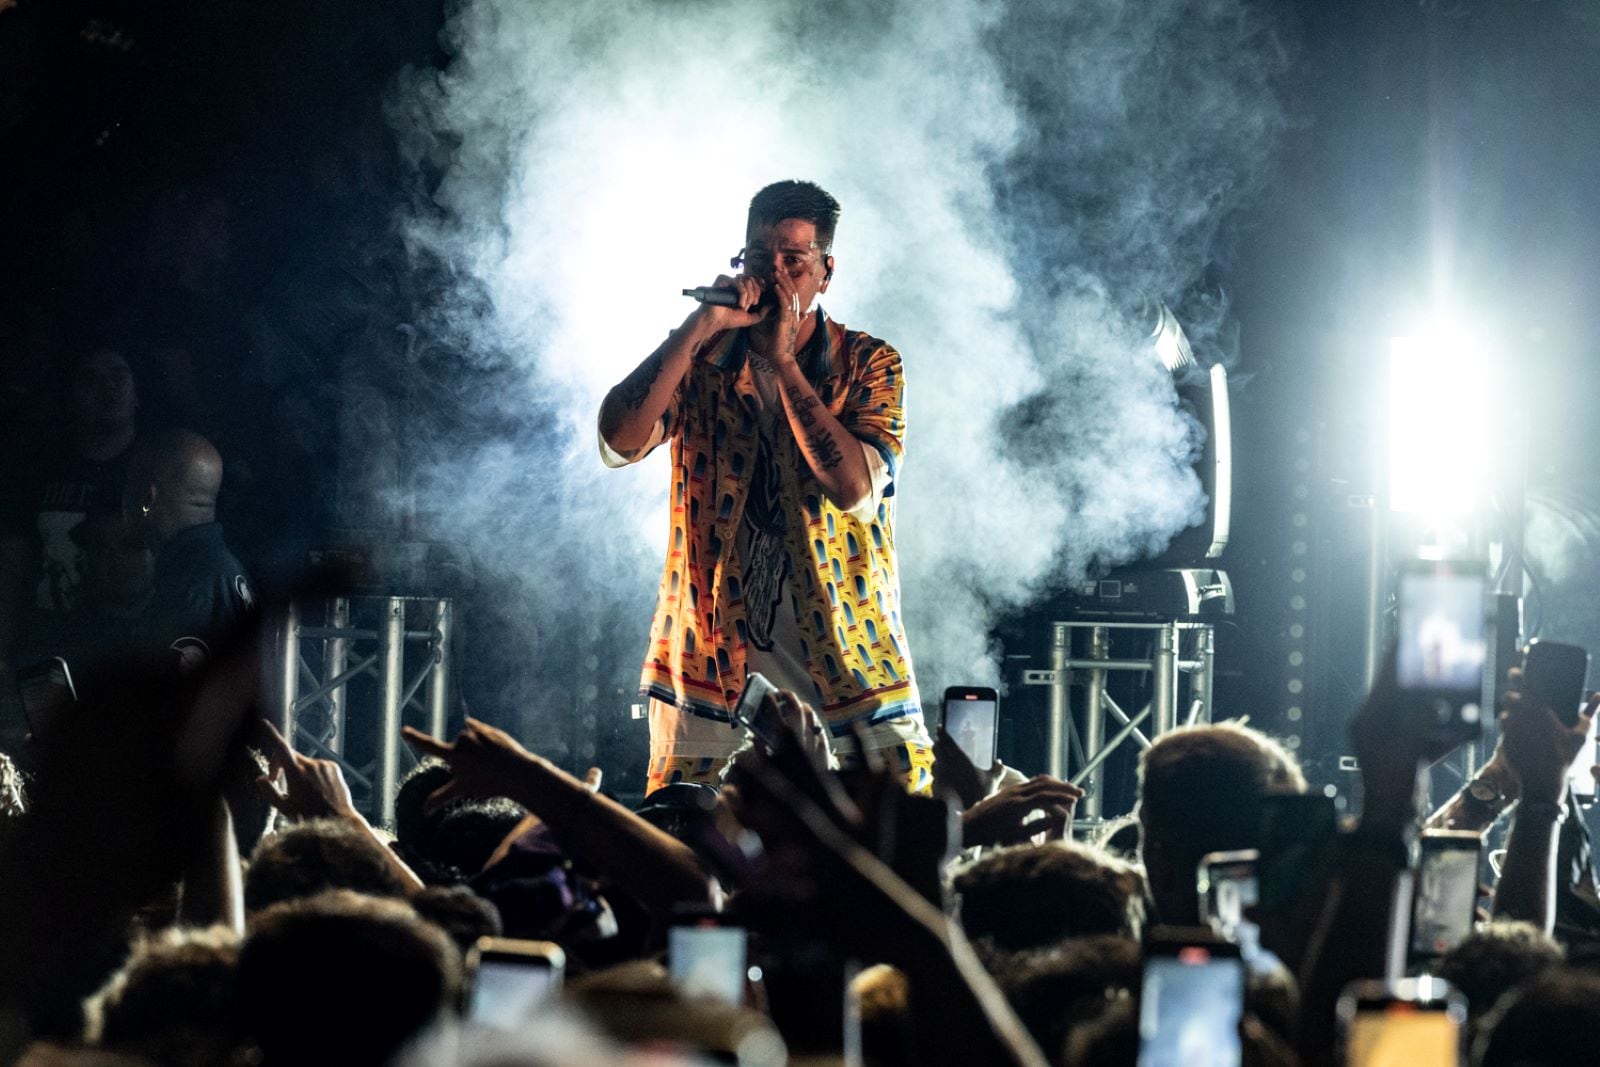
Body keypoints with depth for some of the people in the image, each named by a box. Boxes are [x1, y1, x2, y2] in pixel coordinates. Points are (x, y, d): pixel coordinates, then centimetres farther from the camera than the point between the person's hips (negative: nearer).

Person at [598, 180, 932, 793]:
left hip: (844, 658, -1)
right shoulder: (700, 359, 3)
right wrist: (699, 328, -18)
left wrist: (783, 361, -18)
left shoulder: (869, 365, -1)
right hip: (715, 660, 1)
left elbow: (855, 488, -18)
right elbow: (618, 442, -15)